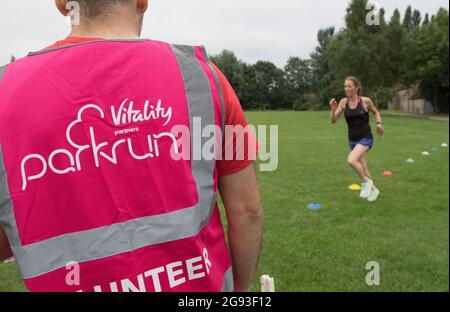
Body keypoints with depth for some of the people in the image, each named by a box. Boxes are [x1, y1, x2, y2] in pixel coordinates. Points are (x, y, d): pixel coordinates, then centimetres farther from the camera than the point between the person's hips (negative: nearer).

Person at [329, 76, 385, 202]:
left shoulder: (365, 101, -10)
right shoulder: (343, 102, -3)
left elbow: (376, 112, 9)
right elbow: (333, 120, -5)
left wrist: (379, 123, -9)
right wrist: (333, 109, -22)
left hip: (366, 138, -5)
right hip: (352, 140, 5)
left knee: (351, 160, -27)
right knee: (362, 168, 16)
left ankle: (366, 182, -2)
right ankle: (373, 189, 40)